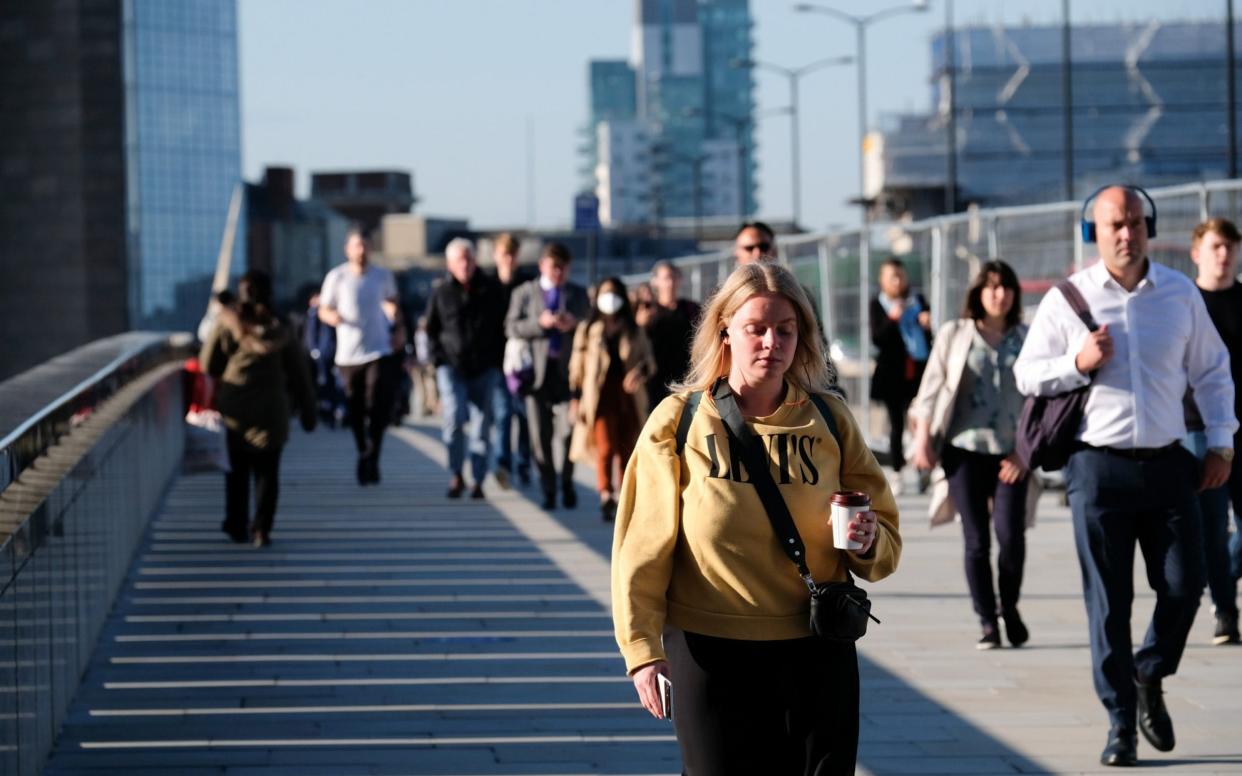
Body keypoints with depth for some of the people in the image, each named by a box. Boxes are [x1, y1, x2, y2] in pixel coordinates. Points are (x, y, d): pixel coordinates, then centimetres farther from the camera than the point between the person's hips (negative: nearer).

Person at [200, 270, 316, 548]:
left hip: (234, 412, 0)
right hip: (270, 413, 0)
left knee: (236, 471, 15)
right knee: (267, 472, 6)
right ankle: (261, 530, -1)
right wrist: (308, 412, 8)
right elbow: (300, 378, 0)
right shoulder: (281, 332, -4)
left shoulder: (227, 326, -8)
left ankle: (237, 526, 17)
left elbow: (209, 365, -1)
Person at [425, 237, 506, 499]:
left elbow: (503, 326, 10)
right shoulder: (441, 292, 4)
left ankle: (478, 480, 10)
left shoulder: (491, 290, 5)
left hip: (485, 369, 1)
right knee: (454, 416, -18)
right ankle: (456, 475, -3)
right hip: (452, 366, -1)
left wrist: (497, 360, 2)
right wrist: (439, 358, 2)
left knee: (482, 424, 1)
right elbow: (431, 328, 14)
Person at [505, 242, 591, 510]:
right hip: (537, 371, 0)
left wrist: (574, 325, -8)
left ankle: (567, 482, 11)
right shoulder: (525, 292, 9)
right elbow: (511, 327, 0)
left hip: (568, 370, 0)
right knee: (540, 434, 2)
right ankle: (548, 488, 12)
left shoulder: (579, 294, 14)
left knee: (569, 430, -9)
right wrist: (540, 323, -15)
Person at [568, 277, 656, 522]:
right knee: (605, 447, -16)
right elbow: (578, 366, 11)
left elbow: (649, 360, 12)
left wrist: (641, 370, -11)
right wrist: (575, 398, 4)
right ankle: (606, 495, -23)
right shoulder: (588, 330, 12)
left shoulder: (634, 332, 15)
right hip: (600, 396, -2)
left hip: (629, 397, 2)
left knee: (627, 450, 2)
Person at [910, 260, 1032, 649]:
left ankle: (1009, 606, 13)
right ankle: (987, 622, 9)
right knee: (976, 540, 0)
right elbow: (932, 387, 8)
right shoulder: (954, 334, 8)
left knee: (1011, 534, -12)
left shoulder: (1026, 339, 8)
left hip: (1010, 454, 0)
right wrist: (923, 438, 0)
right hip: (965, 448, 0)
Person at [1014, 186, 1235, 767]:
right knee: (1108, 602, 0)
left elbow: (1211, 370, 15)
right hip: (1099, 465, -2)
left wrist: (1220, 443, 8)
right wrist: (1079, 363, -13)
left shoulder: (1180, 294, 7)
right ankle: (1121, 724, 10)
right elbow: (1027, 373, 5)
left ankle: (1149, 677, 27)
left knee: (1184, 586, -2)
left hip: (1169, 464, 2)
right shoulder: (1067, 300, 1)